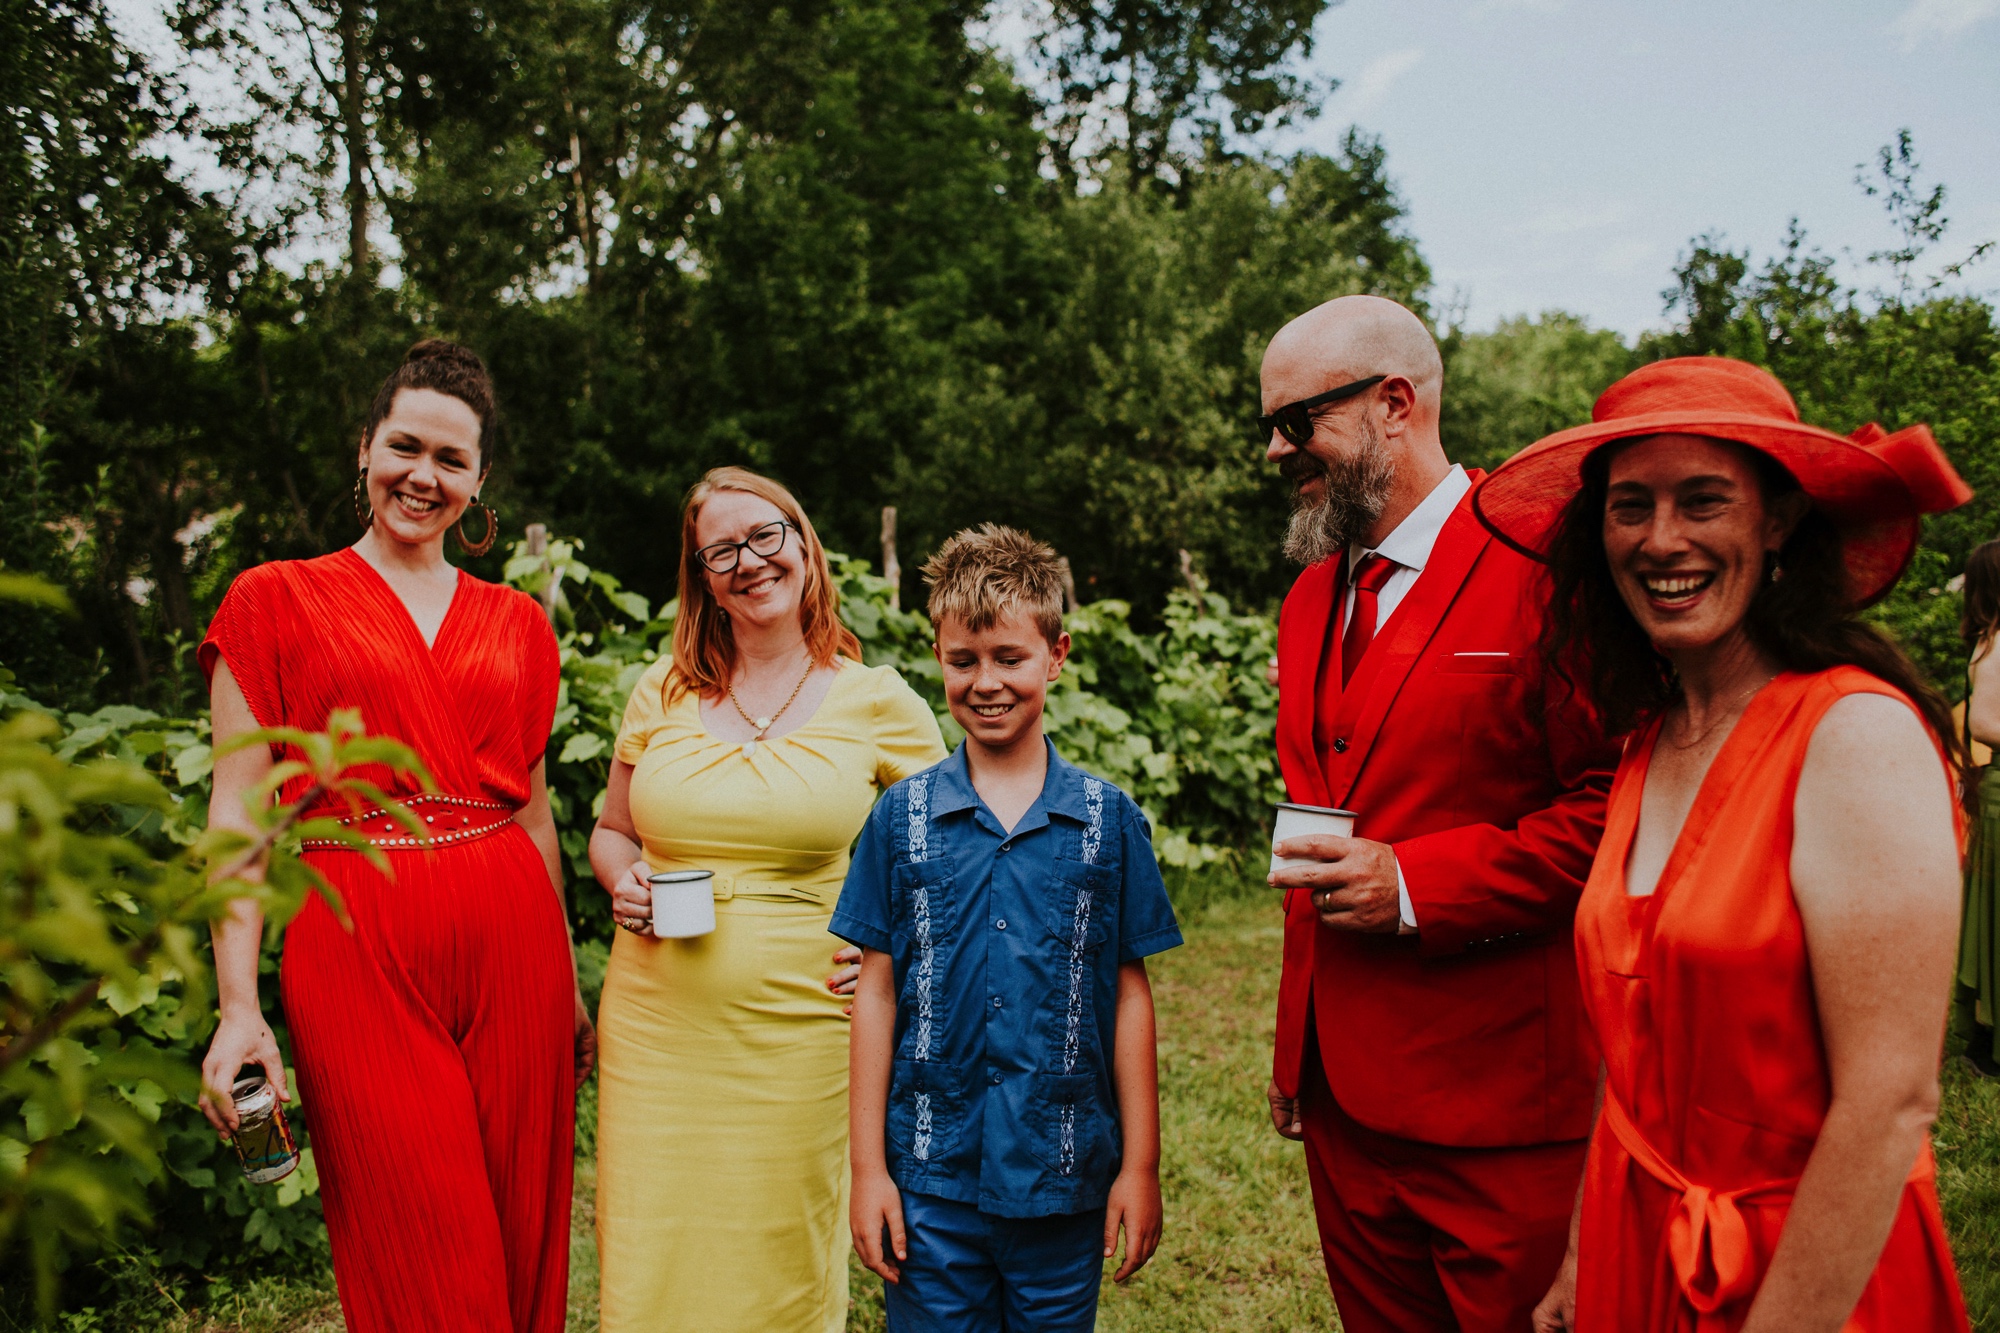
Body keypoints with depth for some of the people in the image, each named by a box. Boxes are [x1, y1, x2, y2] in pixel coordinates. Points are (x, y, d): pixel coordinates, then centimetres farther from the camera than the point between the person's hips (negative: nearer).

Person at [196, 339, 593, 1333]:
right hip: (358, 947, -3)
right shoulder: (275, 600, 5)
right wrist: (239, 1007, -9)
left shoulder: (517, 623, 13)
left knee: (521, 1238, 8)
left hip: (510, 943, 3)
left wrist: (566, 983, 16)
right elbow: (238, 813, 0)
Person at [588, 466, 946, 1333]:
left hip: (797, 1026, -2)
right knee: (649, 1261, 9)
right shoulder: (662, 691, 6)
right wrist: (624, 883, -3)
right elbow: (610, 832, 18)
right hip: (658, 1023, 2)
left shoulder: (878, 702, -2)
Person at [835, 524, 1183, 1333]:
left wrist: (1140, 1165, 2)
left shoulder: (1108, 820, -2)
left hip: (1065, 1179, 0)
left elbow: (1129, 995, 1)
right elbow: (877, 992, 1)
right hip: (929, 1176, 0)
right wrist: (867, 1167, 1)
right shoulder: (902, 817, -1)